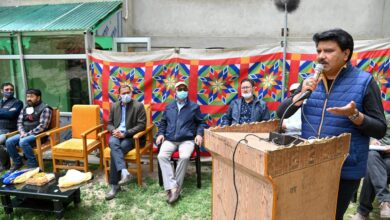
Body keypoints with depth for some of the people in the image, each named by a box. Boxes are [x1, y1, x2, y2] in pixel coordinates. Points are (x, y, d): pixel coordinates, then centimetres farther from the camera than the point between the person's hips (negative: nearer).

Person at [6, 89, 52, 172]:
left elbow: (43, 126, -16)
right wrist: (22, 133, -8)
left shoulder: (45, 109, -8)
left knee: (23, 142, -32)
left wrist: (28, 134, -18)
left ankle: (33, 165, -18)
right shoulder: (25, 109, 16)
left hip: (38, 134, -7)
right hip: (25, 133, 7)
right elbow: (19, 122, 13)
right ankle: (17, 162, 6)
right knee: (9, 142, -13)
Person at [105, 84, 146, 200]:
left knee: (114, 151, -30)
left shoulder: (138, 106, -1)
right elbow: (109, 123, 17)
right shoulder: (114, 106, 15)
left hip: (131, 137, -3)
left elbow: (142, 125, -8)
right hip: (117, 135, 4)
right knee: (113, 142, -35)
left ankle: (114, 185, -25)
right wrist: (114, 130, -8)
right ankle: (124, 172, -48)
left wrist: (125, 133, -17)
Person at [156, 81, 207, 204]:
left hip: (187, 140, -2)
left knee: (184, 157, -33)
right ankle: (172, 187, -29)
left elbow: (201, 122, 13)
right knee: (161, 156, -27)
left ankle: (176, 188, -19)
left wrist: (199, 134, -4)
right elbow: (163, 122, 23)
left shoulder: (194, 107, 12)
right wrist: (160, 133, 6)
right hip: (169, 139, 3)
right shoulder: (169, 106, 20)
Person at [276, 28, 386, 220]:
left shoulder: (364, 81, -8)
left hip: (345, 170, -4)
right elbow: (280, 114, 0)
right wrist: (302, 94, -15)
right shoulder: (311, 81, 4)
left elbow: (380, 130, -7)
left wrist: (354, 115, -25)